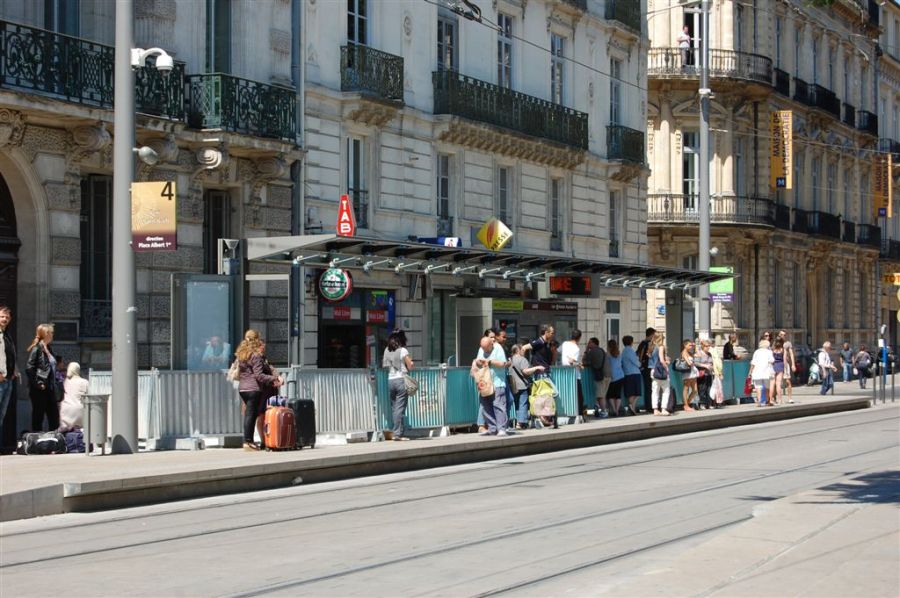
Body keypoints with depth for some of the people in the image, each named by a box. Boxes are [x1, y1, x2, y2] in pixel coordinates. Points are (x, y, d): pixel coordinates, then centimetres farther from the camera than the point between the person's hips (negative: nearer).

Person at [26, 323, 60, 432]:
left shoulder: (47, 348, 13)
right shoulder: (36, 349, -12)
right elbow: (29, 369, -18)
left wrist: (54, 384, 11)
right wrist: (38, 383, -18)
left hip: (49, 388, 8)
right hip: (39, 390, -8)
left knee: (54, 415, 10)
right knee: (38, 415, -1)